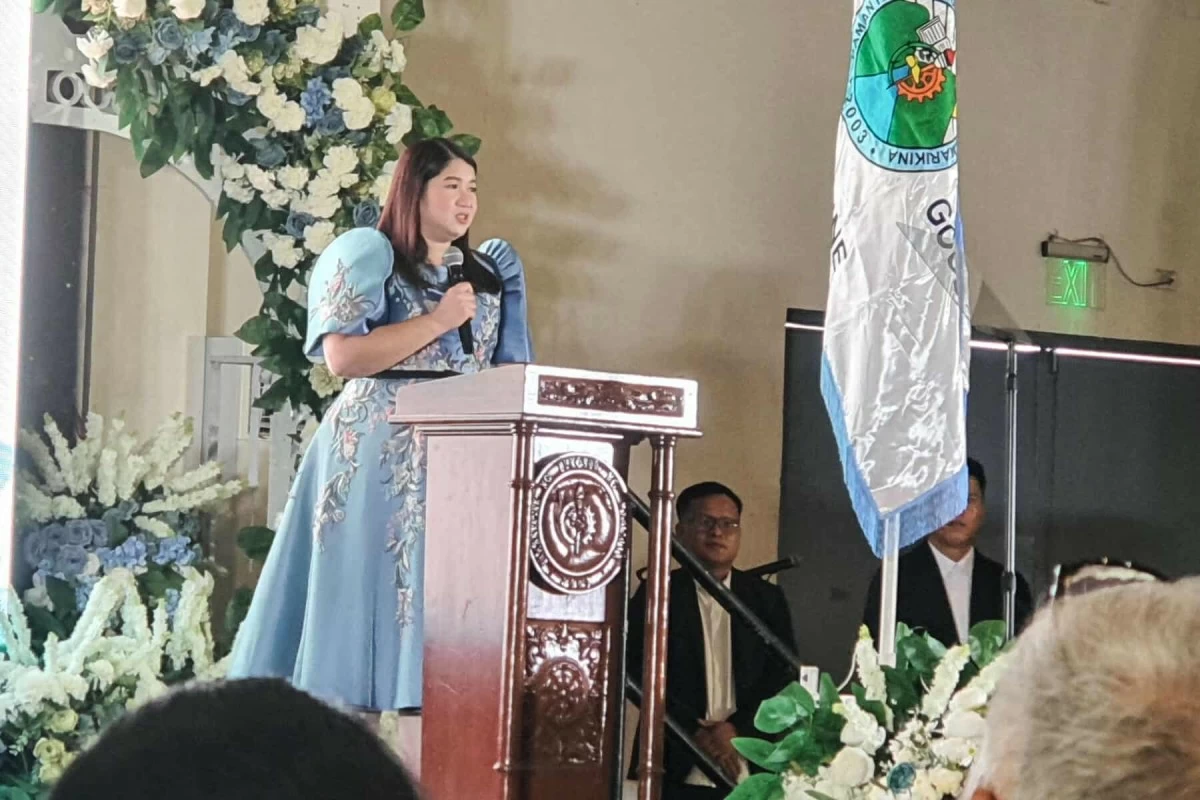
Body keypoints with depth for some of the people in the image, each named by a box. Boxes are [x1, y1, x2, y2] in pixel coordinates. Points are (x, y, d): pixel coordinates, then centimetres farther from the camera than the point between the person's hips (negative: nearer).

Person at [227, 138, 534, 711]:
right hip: (379, 459, -5)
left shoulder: (489, 272, 17)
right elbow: (342, 356, -13)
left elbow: (508, 369, 21)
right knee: (370, 594, -8)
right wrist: (437, 321, -11)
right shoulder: (371, 256, 0)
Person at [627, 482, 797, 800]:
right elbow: (638, 674, -1)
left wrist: (738, 730, -9)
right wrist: (695, 733, -11)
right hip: (675, 772, -2)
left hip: (749, 773, 2)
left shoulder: (767, 599, 13)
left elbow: (785, 679, 7)